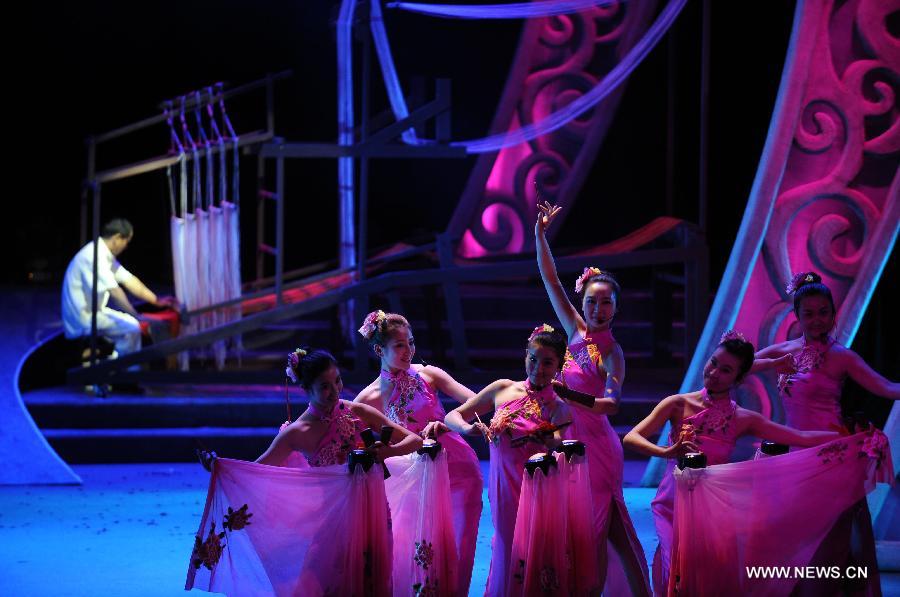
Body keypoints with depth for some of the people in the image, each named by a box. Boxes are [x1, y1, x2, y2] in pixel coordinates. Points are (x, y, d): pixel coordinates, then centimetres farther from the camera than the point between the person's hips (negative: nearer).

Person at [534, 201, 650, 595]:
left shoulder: (612, 352, -12)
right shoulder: (576, 330, 4)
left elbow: (611, 405, -24)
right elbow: (550, 280, 4)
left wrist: (569, 396, -37)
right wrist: (540, 234, -2)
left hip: (595, 442, -6)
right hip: (572, 438, 6)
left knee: (595, 530, -3)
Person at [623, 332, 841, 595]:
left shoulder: (743, 420, 1)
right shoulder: (679, 405, -3)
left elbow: (801, 438, -3)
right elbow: (631, 438, -13)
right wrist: (667, 452, -30)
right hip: (674, 503, -1)